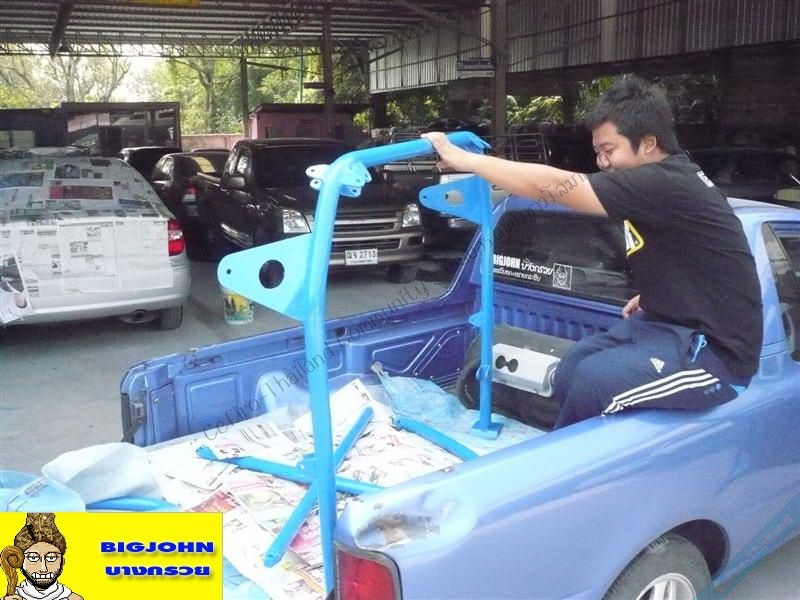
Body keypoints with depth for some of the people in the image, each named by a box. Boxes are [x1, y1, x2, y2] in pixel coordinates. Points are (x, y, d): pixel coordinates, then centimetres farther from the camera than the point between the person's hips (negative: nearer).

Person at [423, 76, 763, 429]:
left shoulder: (666, 184, -24)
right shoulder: (667, 180, 6)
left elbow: (551, 185, -27)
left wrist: (462, 159, -21)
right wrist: (653, 295, 10)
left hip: (714, 350, -10)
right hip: (668, 321, 10)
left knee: (592, 381, -25)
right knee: (570, 374, 2)